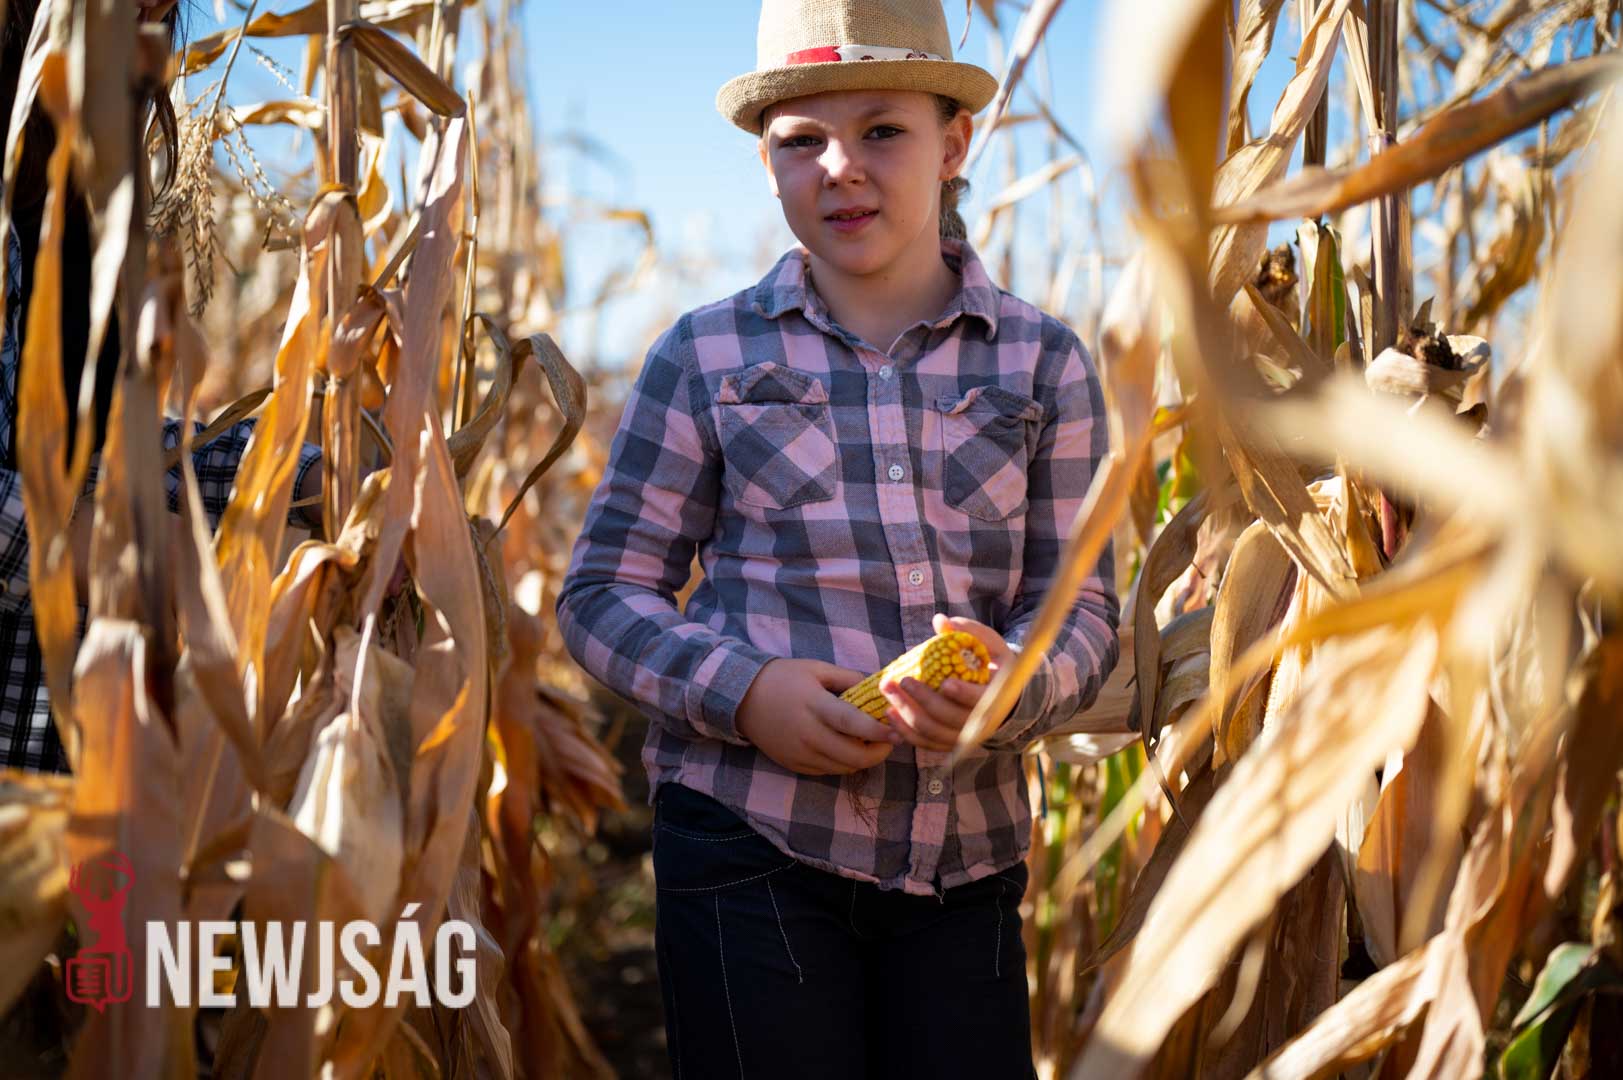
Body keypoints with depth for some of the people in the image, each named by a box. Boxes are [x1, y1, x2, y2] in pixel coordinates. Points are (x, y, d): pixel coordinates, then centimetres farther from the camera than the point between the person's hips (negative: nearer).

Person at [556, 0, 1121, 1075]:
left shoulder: (1041, 362, 7)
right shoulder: (708, 355, 4)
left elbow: (1084, 609, 6)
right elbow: (602, 593, 5)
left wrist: (1013, 683, -16)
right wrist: (742, 689, -13)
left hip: (965, 862, 2)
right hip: (750, 844, -1)